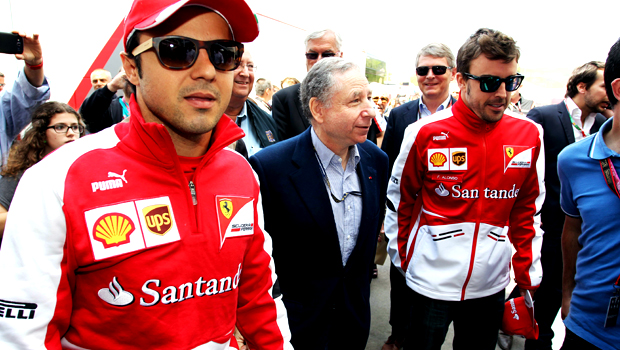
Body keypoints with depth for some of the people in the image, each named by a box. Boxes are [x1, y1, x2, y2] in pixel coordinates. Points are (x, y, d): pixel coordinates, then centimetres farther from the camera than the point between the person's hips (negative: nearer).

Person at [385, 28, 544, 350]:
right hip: (429, 284, -2)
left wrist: (528, 273, 7)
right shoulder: (425, 132, -12)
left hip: (491, 286, 3)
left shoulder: (529, 134, -4)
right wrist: (401, 257, 3)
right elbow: (399, 199, -1)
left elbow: (528, 208, 6)